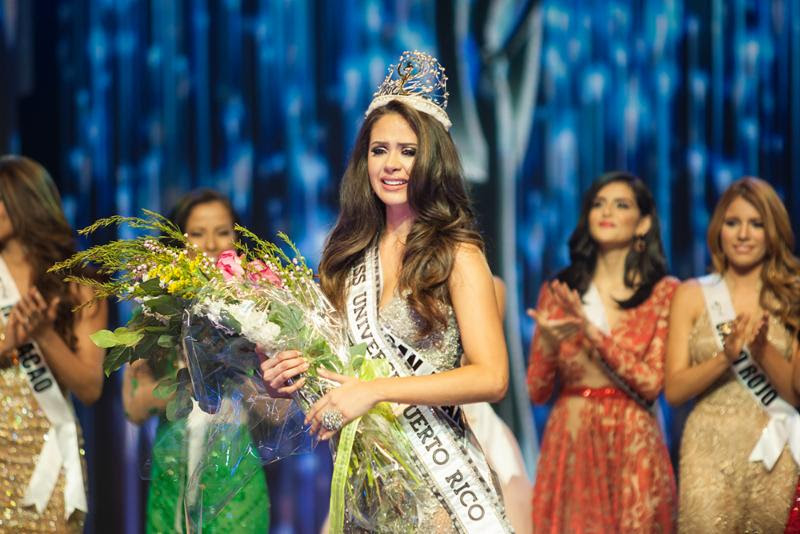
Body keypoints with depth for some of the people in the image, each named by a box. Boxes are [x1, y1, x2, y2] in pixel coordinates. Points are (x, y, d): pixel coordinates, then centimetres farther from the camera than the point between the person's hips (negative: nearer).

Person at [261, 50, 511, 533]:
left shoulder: (457, 253, -8)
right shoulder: (352, 254, 7)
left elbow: (491, 378, -16)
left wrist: (374, 391, -21)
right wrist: (294, 376, -6)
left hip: (436, 477, -5)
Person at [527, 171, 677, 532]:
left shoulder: (664, 293, 0)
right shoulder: (558, 291, 5)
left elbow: (651, 383, -10)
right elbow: (536, 392, 3)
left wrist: (592, 332, -17)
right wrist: (548, 344, -16)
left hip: (633, 444, -1)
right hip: (569, 440, 1)